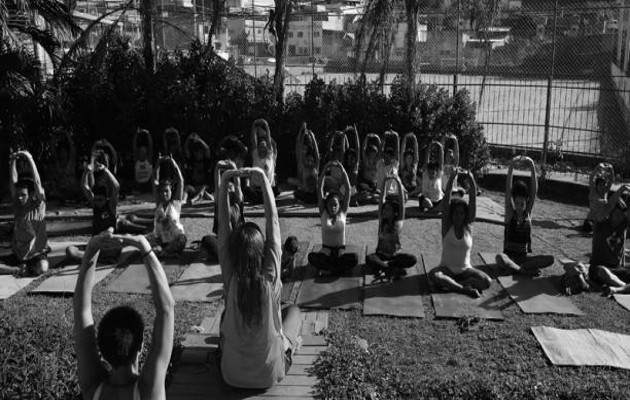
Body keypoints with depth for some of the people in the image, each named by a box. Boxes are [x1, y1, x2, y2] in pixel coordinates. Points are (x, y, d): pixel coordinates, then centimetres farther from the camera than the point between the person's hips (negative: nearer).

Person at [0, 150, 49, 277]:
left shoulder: (39, 206, -6)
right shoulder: (17, 205, 4)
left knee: (42, 268, -34)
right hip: (17, 254, 4)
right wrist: (13, 161, -12)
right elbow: (13, 181, -2)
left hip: (37, 254, -3)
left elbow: (37, 182, -16)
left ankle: (19, 269, -6)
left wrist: (30, 159, -19)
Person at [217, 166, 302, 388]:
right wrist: (264, 181, -13)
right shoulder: (270, 273, -21)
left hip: (232, 374, 1)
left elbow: (223, 224, -14)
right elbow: (272, 220, -16)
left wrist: (224, 182, -15)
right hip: (271, 372, -1)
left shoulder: (230, 275, -17)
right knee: (294, 310, 24)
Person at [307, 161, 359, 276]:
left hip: (340, 252, 0)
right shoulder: (323, 213, 1)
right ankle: (341, 268, -18)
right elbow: (319, 190, -8)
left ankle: (326, 268, -14)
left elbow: (348, 190, -9)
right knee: (312, 257, -32)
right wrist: (324, 171, -17)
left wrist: (342, 171, -17)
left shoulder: (342, 213, 0)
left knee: (355, 258, -32)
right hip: (326, 252, 0)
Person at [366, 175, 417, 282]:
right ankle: (394, 269, -29)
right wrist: (384, 183, -17)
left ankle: (383, 267, -22)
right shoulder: (382, 221, -2)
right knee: (369, 259, -32)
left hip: (396, 254, 0)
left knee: (412, 259, -28)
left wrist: (399, 183, -20)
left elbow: (401, 201, -14)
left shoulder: (398, 221, -4)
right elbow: (382, 199, -9)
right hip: (381, 254, 0)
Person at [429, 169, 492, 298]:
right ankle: (465, 288, -32)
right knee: (433, 275, -35)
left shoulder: (468, 225, 1)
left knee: (486, 282, -26)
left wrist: (471, 178, -18)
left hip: (465, 269, 2)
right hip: (447, 268, -2)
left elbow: (473, 198, -9)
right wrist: (452, 177, -22)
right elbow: (447, 197, -13)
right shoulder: (447, 226, -3)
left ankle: (450, 284, -19)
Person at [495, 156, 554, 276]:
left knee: (550, 259, -21)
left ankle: (513, 267, -21)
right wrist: (511, 166, -24)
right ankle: (525, 271, -24)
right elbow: (508, 190, -14)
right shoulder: (510, 212, -3)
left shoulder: (528, 212, 2)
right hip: (509, 255, -3)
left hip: (524, 256, 3)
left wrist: (532, 168, -18)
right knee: (499, 258, -38)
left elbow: (534, 190, -8)